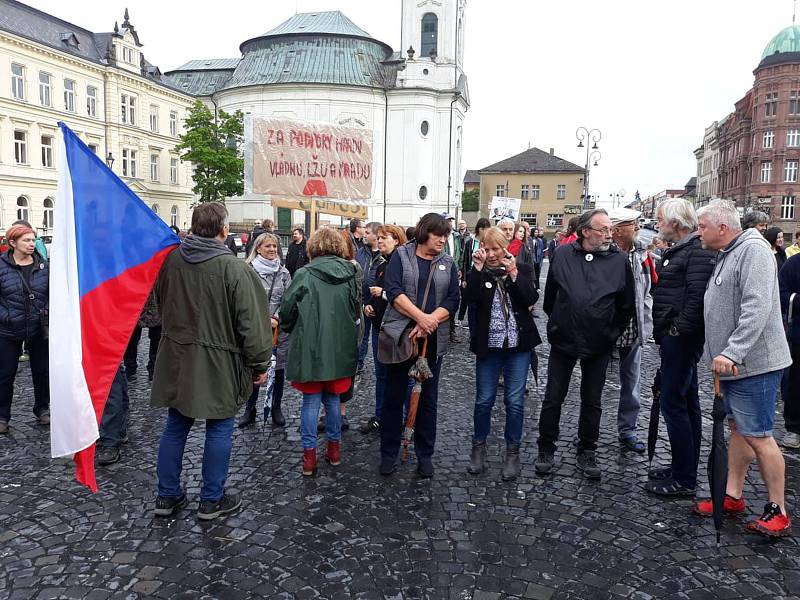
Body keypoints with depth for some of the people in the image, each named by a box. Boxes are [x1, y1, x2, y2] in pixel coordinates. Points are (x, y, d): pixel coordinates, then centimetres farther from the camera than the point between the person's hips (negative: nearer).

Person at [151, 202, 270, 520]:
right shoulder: (234, 268, -18)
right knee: (219, 430, 9)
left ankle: (167, 496, 28)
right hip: (218, 363, -5)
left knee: (175, 426, 16)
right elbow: (251, 322, -17)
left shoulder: (171, 259, 0)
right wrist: (259, 364, -7)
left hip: (176, 359, 6)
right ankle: (211, 500, 19)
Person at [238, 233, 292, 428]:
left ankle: (276, 408, 24)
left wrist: (276, 318, -10)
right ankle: (250, 409, 21)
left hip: (279, 328, 2)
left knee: (278, 368, 9)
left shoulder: (283, 272, 5)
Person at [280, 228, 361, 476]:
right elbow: (357, 310, 8)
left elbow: (287, 310, -7)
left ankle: (309, 454, 11)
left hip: (311, 347, -3)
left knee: (311, 401, 7)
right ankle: (334, 448, 27)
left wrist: (289, 329, 12)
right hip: (340, 348, 3)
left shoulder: (304, 275, -11)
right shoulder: (349, 275, 0)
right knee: (332, 399, 17)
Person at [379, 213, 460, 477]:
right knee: (394, 396, 6)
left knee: (428, 398, 9)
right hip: (400, 335, -2)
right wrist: (420, 317, -20)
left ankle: (425, 455, 22)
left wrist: (429, 323, -15)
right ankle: (389, 453, 20)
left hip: (433, 339, 2)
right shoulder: (401, 255, 0)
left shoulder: (448, 264, 8)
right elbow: (394, 291, -11)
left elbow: (452, 300, 0)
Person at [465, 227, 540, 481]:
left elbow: (531, 299, -10)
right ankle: (479, 446, 26)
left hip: (518, 345, 0)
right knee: (484, 400, 8)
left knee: (515, 401, 5)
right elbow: (470, 297, -14)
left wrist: (514, 275, -20)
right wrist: (478, 268, -18)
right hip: (488, 345, 0)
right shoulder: (478, 272, 3)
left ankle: (512, 452, 19)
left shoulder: (522, 269, 2)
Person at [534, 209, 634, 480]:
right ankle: (546, 450, 21)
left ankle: (587, 453, 27)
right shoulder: (562, 255, -2)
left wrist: (612, 333, 6)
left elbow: (627, 305, 6)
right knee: (553, 398, 7)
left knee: (592, 402, 12)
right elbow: (550, 296, 10)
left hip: (599, 345, 0)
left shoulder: (619, 260, -2)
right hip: (563, 341, 0)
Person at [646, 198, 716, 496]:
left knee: (674, 404, -7)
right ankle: (684, 465, 27)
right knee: (686, 402, 15)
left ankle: (684, 480, 2)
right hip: (674, 338, 10)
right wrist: (664, 332, 15)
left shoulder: (698, 252, -14)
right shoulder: (677, 250, 18)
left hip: (682, 338, -10)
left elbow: (697, 297, -24)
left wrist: (680, 328, -20)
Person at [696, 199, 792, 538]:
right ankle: (733, 497, 25)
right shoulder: (727, 256, 16)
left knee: (758, 436, -3)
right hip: (732, 362, 10)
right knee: (738, 429, 15)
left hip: (753, 364, -10)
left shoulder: (753, 250, -15)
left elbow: (757, 309, -26)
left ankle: (778, 512, 10)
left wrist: (732, 352, -31)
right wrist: (721, 354, 18)